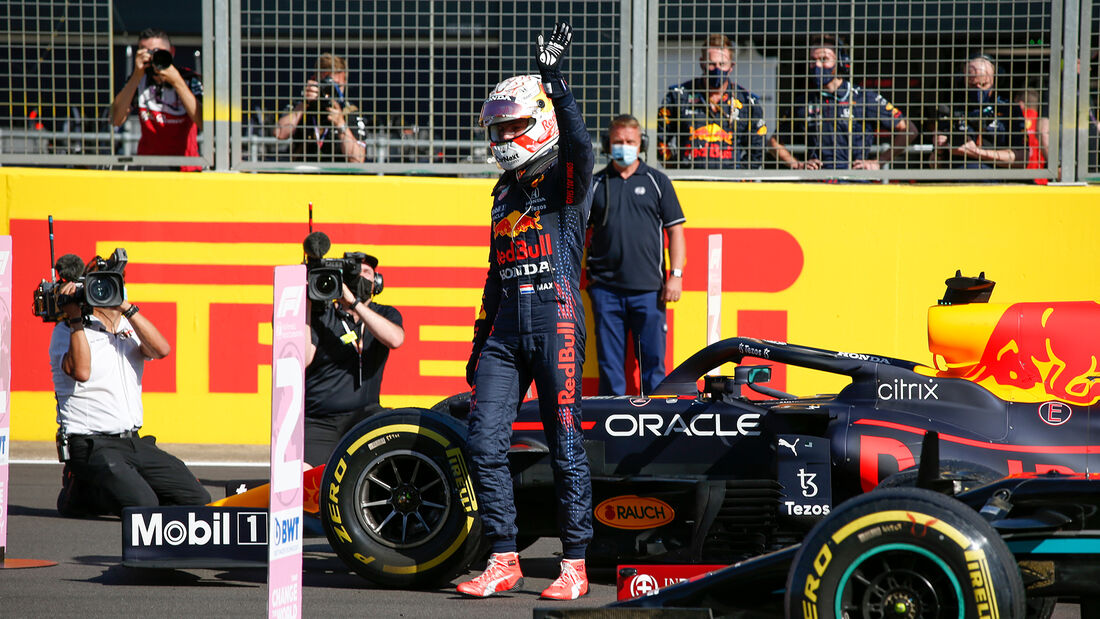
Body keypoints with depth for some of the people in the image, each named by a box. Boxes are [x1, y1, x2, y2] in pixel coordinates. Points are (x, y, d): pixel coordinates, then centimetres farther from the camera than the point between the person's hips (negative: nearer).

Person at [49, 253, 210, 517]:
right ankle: (81, 492, 2)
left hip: (134, 443, 6)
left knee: (198, 500, -1)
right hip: (91, 444, -6)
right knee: (143, 505, -26)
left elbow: (161, 349, -8)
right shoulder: (67, 331, -3)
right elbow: (81, 371, -23)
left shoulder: (129, 328, 13)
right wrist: (76, 316, -18)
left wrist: (126, 307, -14)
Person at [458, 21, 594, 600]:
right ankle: (503, 560, 5)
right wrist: (480, 343, 23)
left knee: (565, 447, -5)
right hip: (505, 324, 7)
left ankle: (575, 565, 2)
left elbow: (579, 144, -24)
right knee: (484, 442, -2)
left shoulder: (567, 178, 1)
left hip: (556, 318, -7)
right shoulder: (504, 191, 21)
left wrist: (555, 79, -32)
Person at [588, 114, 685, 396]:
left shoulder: (656, 181, 9)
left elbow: (675, 230, 7)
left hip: (649, 288, -1)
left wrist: (676, 275, -2)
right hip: (606, 290, 1)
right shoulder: (595, 184, 11)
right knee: (609, 362, 1)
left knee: (653, 359, 0)